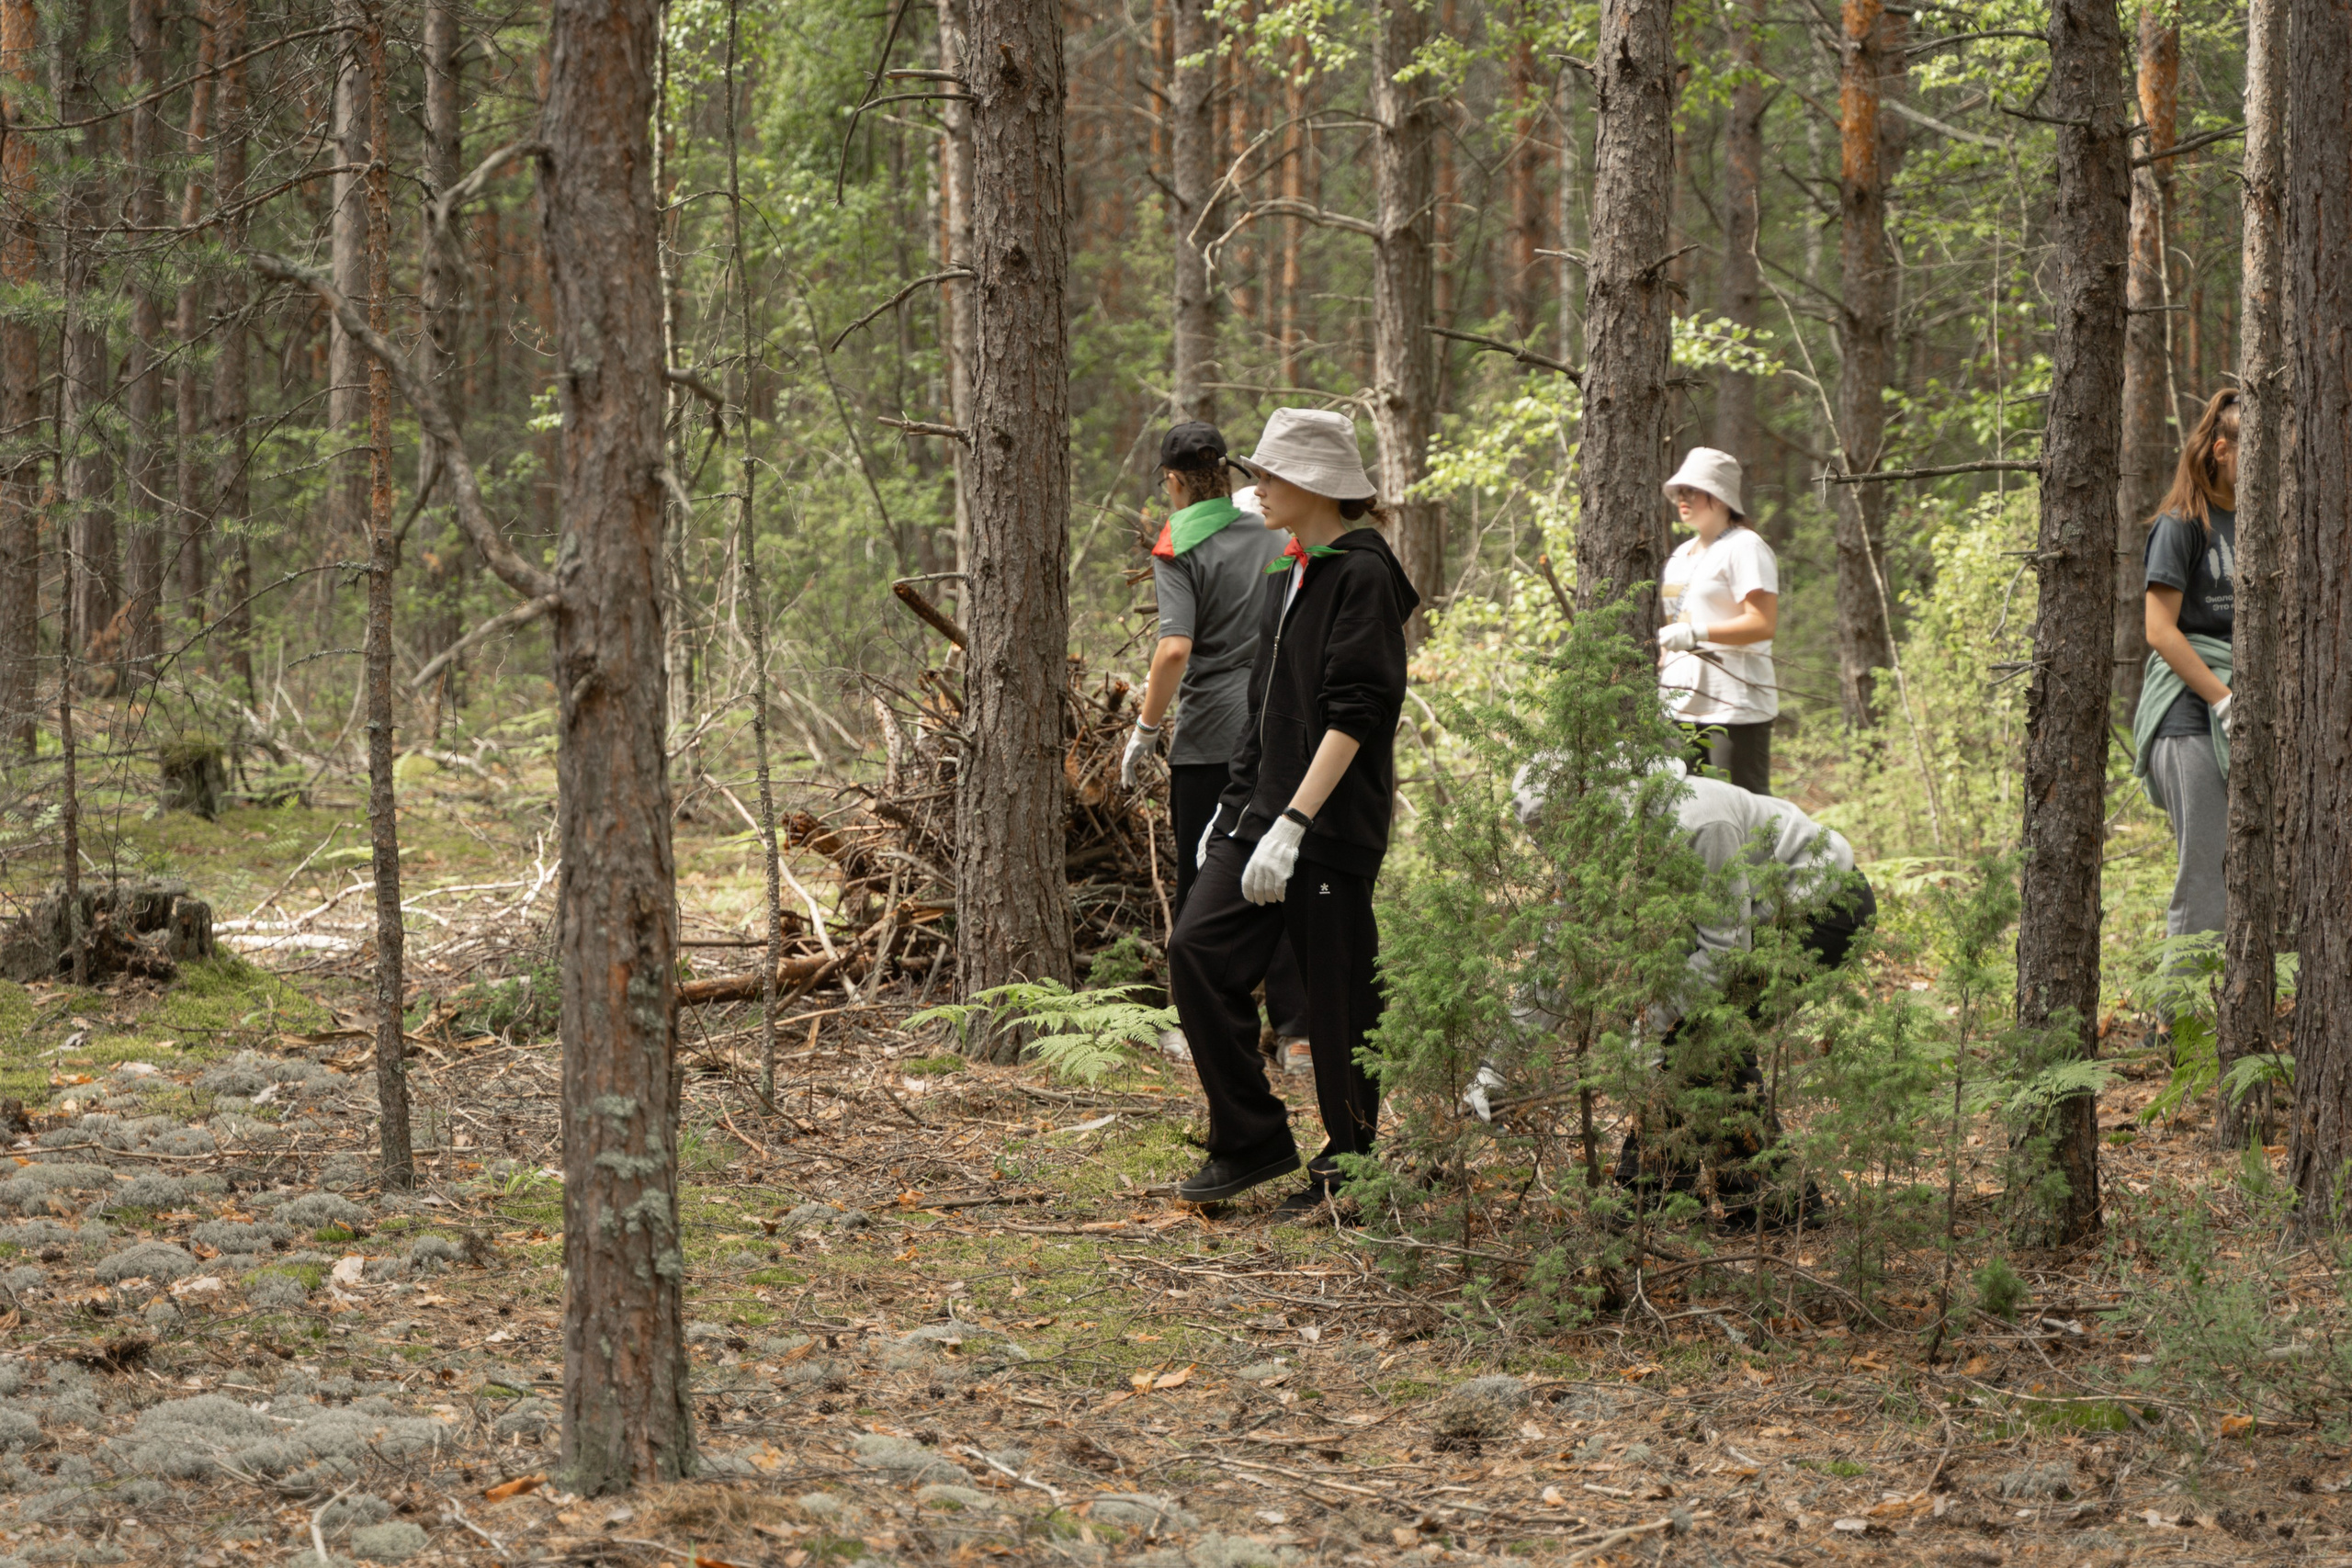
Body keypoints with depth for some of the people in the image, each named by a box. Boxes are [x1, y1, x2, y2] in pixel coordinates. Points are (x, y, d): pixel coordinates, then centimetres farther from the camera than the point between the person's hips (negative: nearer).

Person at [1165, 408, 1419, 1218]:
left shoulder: (1362, 575, -12)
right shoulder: (1288, 575, 15)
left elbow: (1354, 716, -18)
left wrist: (1293, 823, -23)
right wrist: (1233, 808, 19)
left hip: (1335, 822, -8)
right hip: (1262, 808, 8)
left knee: (1339, 997, -1)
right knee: (1198, 948, -3)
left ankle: (1348, 1166, 13)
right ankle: (1251, 1140, 6)